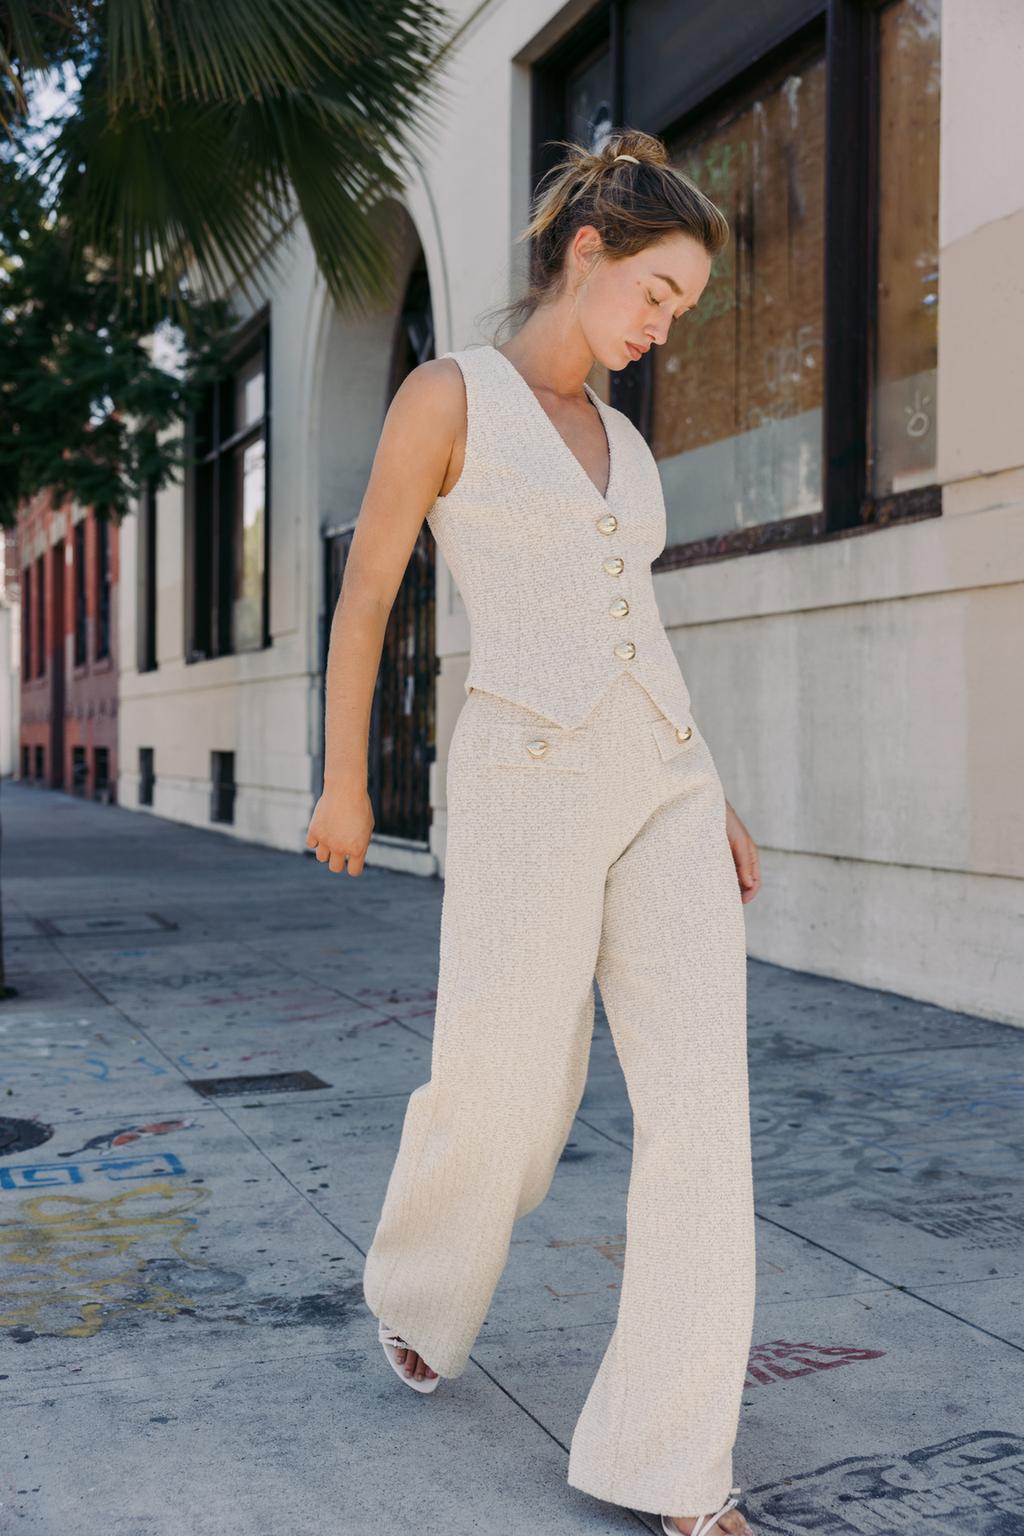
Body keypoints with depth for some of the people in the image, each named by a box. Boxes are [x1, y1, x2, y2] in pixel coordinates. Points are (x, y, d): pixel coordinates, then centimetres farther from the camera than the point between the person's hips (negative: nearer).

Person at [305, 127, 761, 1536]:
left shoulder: (620, 442, 18)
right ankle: (419, 1283, 40)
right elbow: (365, 594, 3)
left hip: (663, 785, 6)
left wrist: (714, 801, 13)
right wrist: (342, 784, 7)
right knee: (501, 1106, 5)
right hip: (527, 791, -5)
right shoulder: (448, 394, -1)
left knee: (704, 1108, -7)